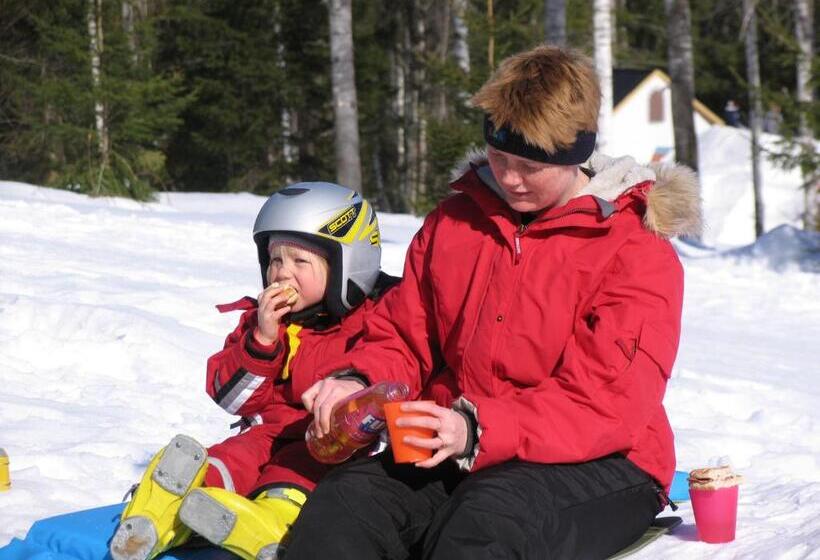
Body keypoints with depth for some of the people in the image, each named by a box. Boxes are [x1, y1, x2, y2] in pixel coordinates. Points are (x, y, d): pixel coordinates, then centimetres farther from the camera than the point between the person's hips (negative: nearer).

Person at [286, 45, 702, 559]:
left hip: (597, 463, -4)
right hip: (455, 454, 5)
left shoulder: (638, 251, -6)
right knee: (346, 500, -27)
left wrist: (478, 431, -28)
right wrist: (357, 383, -7)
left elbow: (603, 405, -15)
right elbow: (403, 338, 17)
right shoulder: (453, 222, 12)